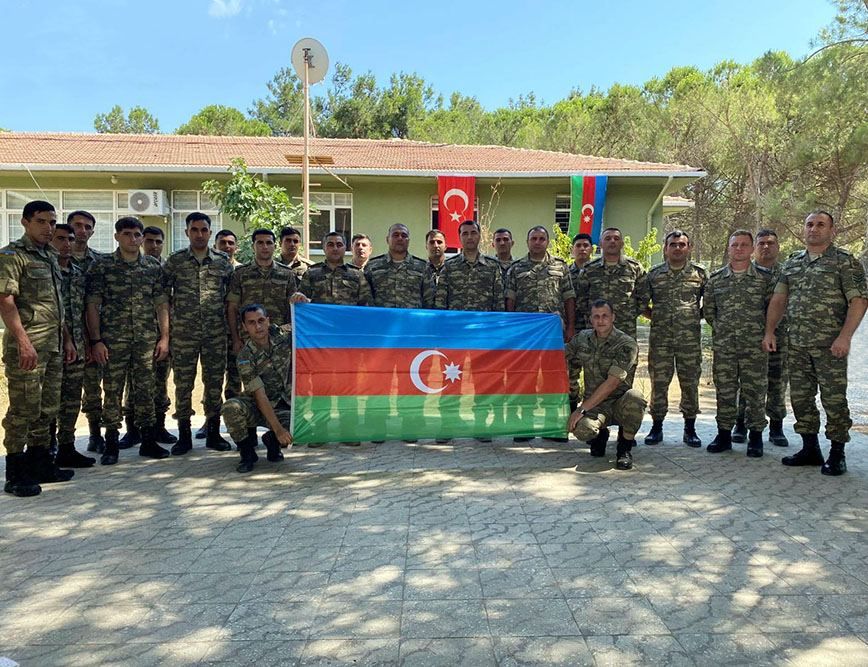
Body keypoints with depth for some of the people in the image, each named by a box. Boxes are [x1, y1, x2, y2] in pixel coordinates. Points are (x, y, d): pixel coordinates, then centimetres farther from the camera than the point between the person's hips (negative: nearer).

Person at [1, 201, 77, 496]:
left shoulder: (50, 258, 18)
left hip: (53, 347, 8)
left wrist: (66, 338, 19)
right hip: (27, 346, -8)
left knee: (47, 409, 13)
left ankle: (40, 464, 24)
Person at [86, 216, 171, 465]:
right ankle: (111, 445, 13)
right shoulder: (102, 265, 1)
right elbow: (93, 305, -2)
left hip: (147, 340, 2)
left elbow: (162, 303, 8)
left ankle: (148, 441, 17)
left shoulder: (154, 266, 8)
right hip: (113, 340, -2)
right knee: (112, 391, 3)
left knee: (145, 389, 7)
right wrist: (96, 341, -8)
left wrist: (164, 337, 1)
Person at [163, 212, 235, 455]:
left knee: (214, 382, 5)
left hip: (216, 332, 1)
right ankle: (184, 436, 14)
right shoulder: (175, 260, 4)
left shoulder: (223, 261, 7)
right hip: (183, 332, -1)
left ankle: (213, 433, 17)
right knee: (183, 383, 3)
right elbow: (164, 295, 6)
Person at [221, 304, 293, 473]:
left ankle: (272, 440, 9)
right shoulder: (246, 357, -16)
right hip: (257, 407, -1)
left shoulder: (283, 335, -8)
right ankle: (247, 452, -5)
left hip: (285, 406, 1)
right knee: (230, 408, -33)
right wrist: (278, 428, -28)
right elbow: (260, 396, -20)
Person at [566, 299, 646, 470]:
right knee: (582, 429, -32)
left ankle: (625, 446, -10)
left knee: (634, 397, -38)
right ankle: (600, 434, 9)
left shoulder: (627, 344, -13)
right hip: (594, 404, 2)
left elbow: (611, 384, -20)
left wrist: (582, 408, -22)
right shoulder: (582, 338, 3)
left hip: (620, 404, -2)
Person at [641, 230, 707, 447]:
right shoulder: (654, 273, 9)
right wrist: (654, 315, 2)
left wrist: (698, 315, 2)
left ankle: (690, 429, 15)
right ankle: (656, 427, 13)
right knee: (658, 382, 2)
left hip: (690, 337, 0)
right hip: (660, 337, 0)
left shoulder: (700, 273, 8)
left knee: (690, 383, 4)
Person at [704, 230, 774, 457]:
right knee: (724, 391, 7)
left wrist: (761, 330, 6)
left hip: (755, 345, -2)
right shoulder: (715, 278, 7)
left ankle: (755, 436, 15)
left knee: (755, 391, 3)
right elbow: (707, 308, 16)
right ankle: (724, 434, 18)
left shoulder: (765, 278, 2)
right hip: (723, 345, 2)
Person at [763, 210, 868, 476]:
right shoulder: (791, 263, 13)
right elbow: (778, 299, 14)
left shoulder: (845, 262, -3)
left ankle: (837, 454, 11)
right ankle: (810, 449, 22)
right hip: (797, 344, 6)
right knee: (800, 397, 10)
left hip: (830, 345, -5)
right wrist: (769, 331, 5)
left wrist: (844, 337, -19)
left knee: (834, 399, -1)